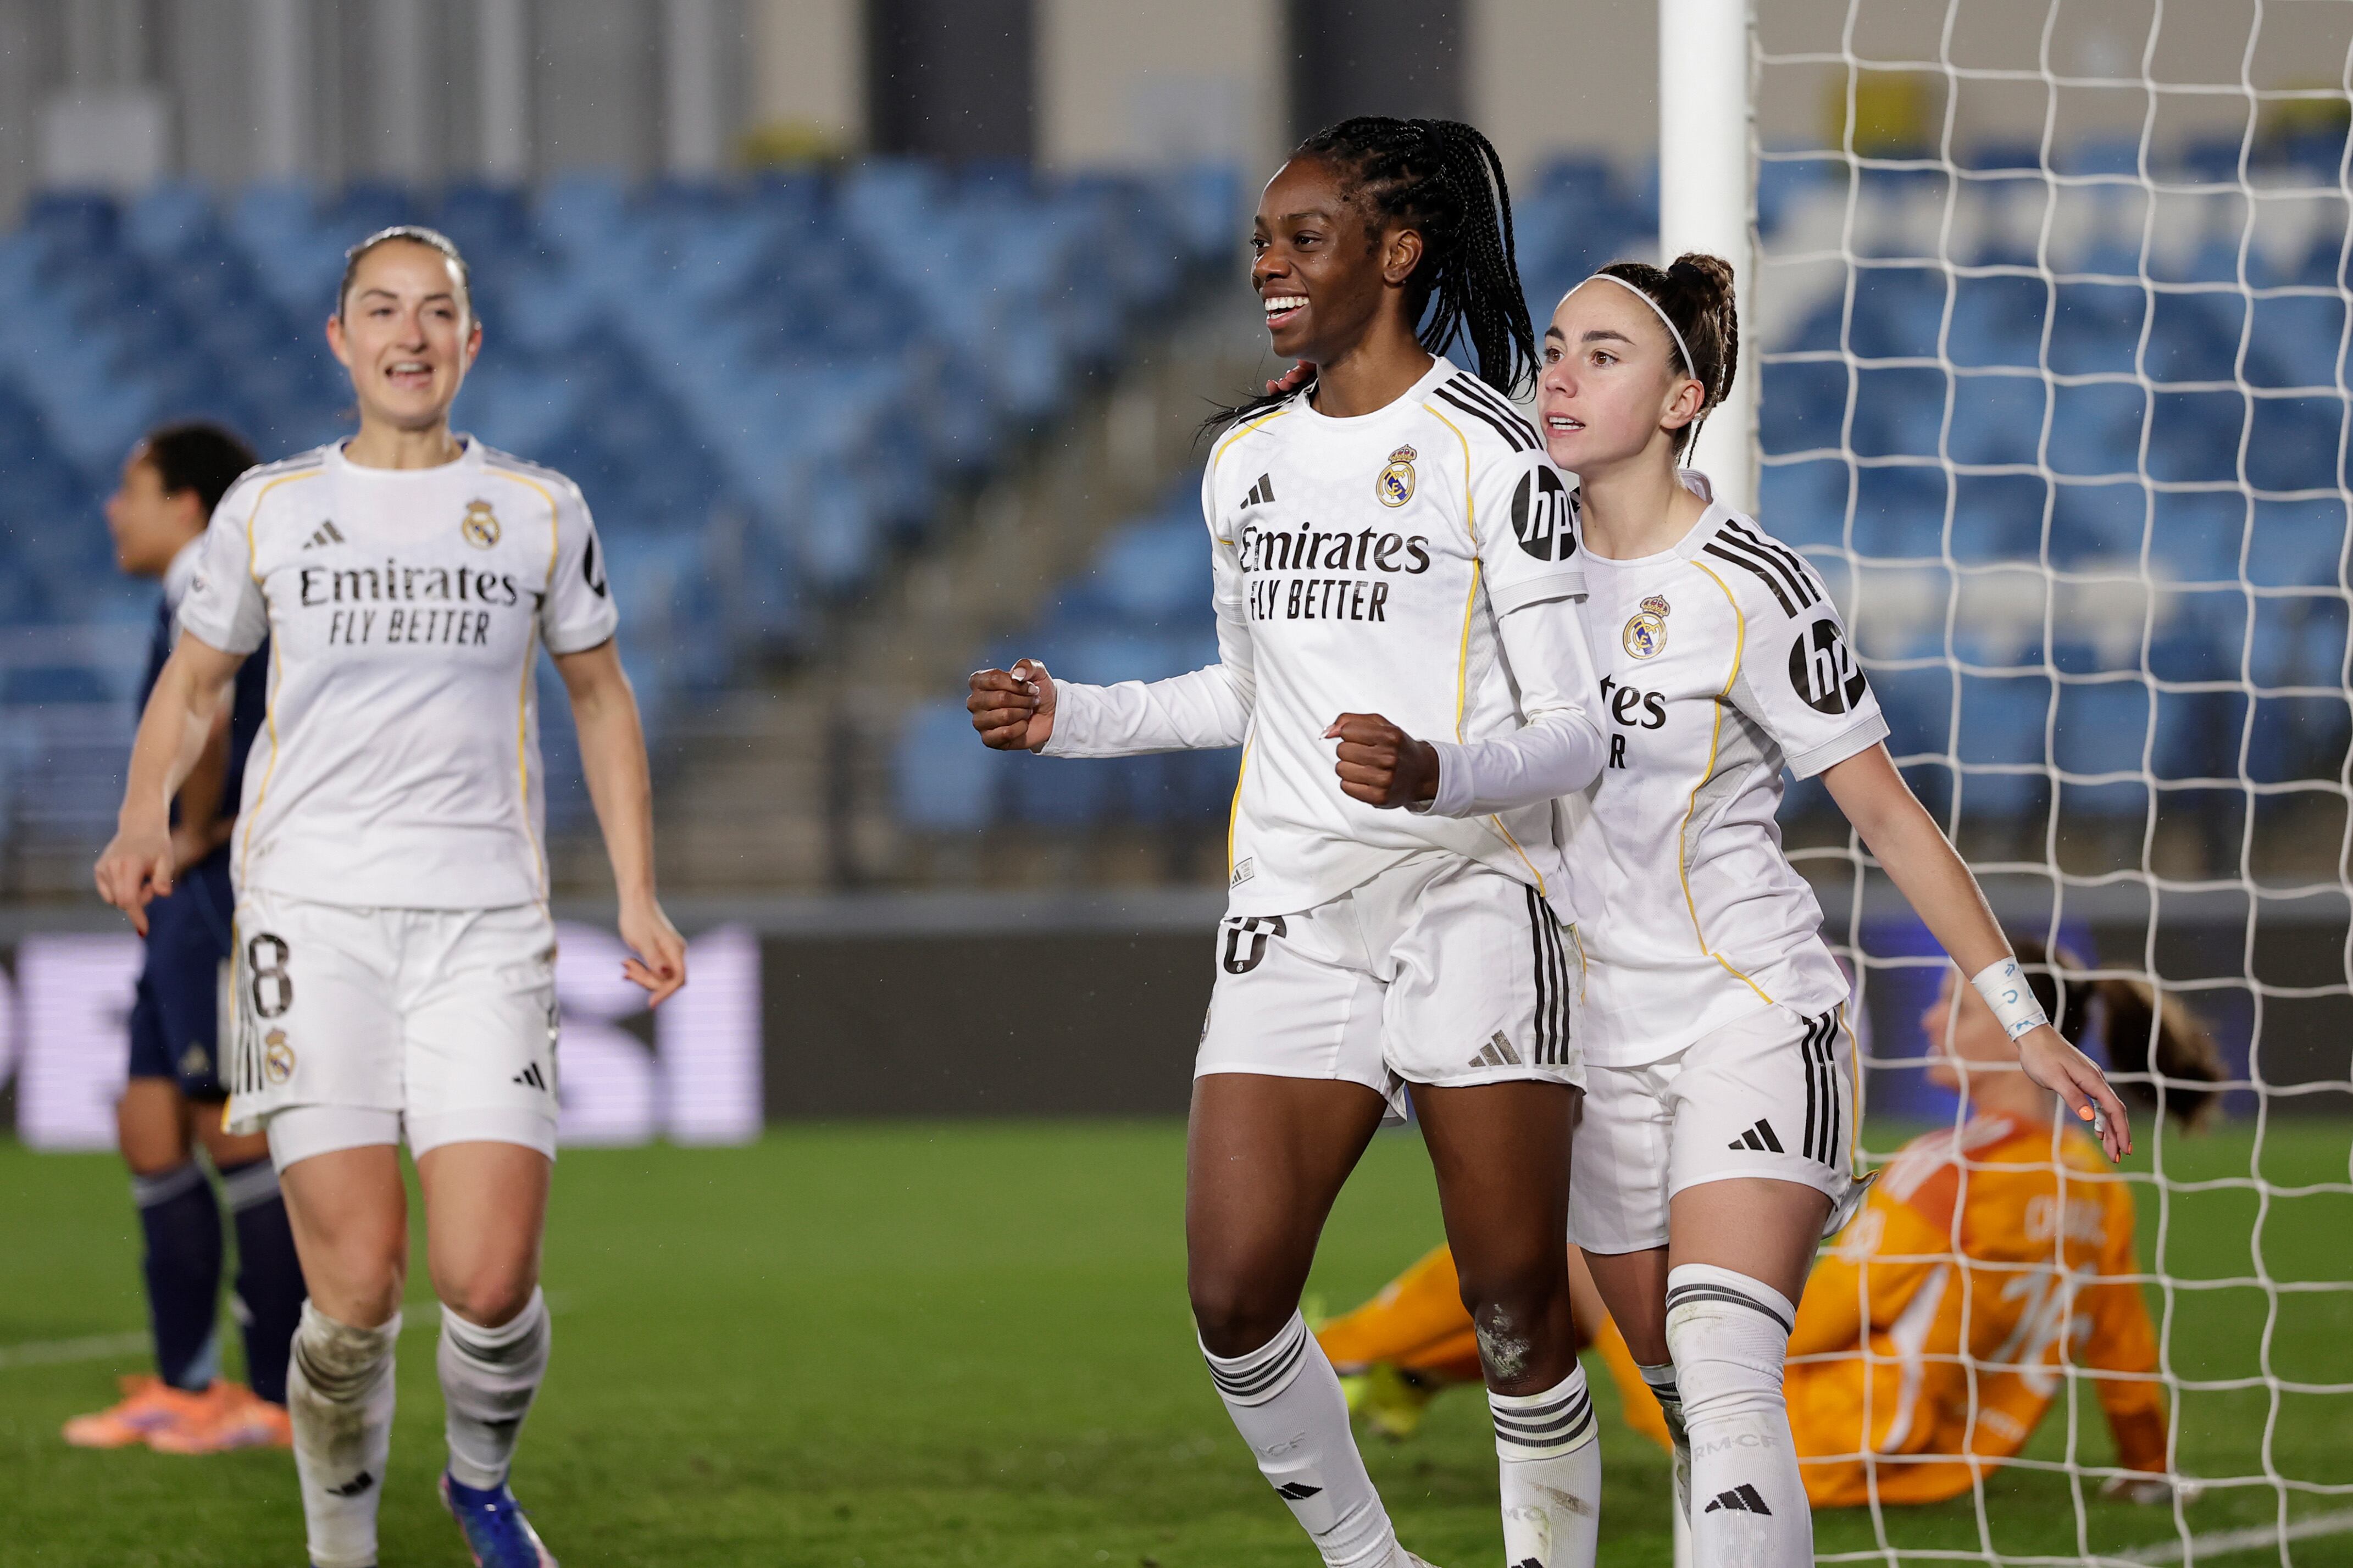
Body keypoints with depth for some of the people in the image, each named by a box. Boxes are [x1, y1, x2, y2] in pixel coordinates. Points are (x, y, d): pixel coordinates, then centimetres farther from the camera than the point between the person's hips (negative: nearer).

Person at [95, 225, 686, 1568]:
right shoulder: (270, 508, 9)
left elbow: (602, 698, 20)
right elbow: (196, 678, 20)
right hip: (311, 911, 0)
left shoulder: (538, 510, 10)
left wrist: (639, 896, 12)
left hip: (485, 919, 0)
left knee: (490, 1281, -12)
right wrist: (147, 817, 1)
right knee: (357, 1290, -12)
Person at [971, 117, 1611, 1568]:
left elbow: (1574, 735, -8)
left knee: (1518, 1307, -6)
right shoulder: (1246, 460, 14)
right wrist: (1069, 719, 19)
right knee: (1234, 1295, -7)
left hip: (1472, 895, -5)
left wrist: (1438, 775, -27)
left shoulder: (1489, 451, -6)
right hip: (1293, 910, 5)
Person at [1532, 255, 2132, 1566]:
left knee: (1724, 1377, -23)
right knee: (1687, 1405, 8)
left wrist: (2021, 1017, -7)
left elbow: (1886, 810, -8)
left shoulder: (1752, 589, -14)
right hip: (1600, 1037, 6)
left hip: (1754, 1014, -6)